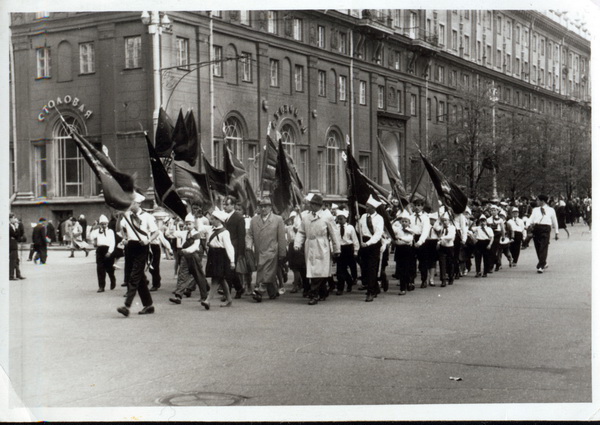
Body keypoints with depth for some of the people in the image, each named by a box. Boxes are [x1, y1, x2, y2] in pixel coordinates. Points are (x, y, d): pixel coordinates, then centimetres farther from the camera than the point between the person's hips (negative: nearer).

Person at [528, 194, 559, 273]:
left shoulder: (550, 210, 12)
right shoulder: (535, 210, 19)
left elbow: (554, 221, 17)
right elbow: (531, 218, 7)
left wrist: (556, 233, 18)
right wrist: (530, 225, -15)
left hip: (546, 228, -4)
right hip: (536, 227, 4)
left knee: (544, 247, -11)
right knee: (537, 247, 7)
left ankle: (541, 266, -13)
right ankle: (544, 263, 27)